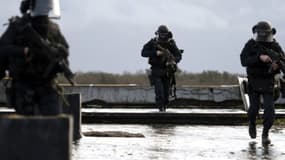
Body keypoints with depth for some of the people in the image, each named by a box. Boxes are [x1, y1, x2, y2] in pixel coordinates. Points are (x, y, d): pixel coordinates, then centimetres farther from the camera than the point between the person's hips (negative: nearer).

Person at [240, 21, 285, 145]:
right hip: (254, 82, -1)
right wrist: (259, 58, -29)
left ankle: (265, 133, 4)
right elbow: (244, 61, -16)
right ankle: (252, 123, 31)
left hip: (268, 83, 1)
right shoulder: (250, 45, -3)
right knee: (254, 107, -3)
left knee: (269, 109, -10)